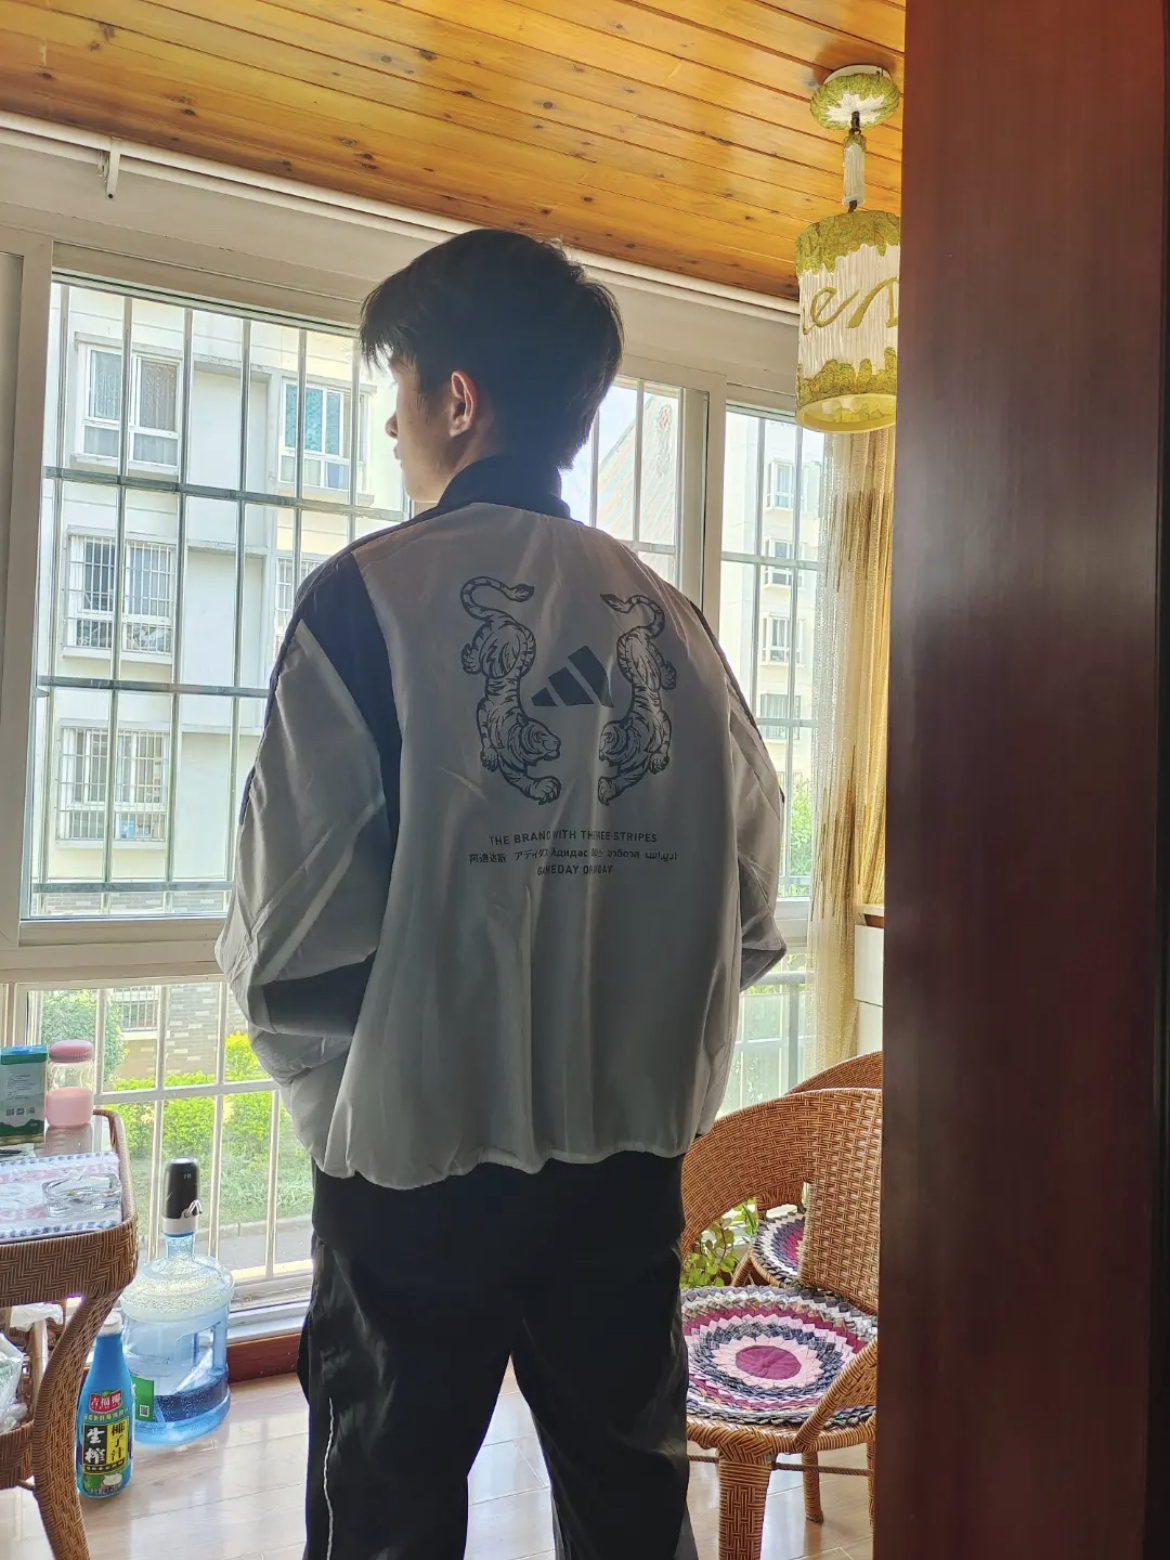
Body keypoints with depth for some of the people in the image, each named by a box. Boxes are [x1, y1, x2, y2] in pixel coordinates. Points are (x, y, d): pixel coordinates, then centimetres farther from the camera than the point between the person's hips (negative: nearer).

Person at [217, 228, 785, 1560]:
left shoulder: (370, 596, -11)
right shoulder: (667, 620, 2)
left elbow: (290, 936, -16)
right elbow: (750, 912, 2)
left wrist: (329, 1096, 3)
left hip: (420, 1160, -4)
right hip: (631, 1153, 5)